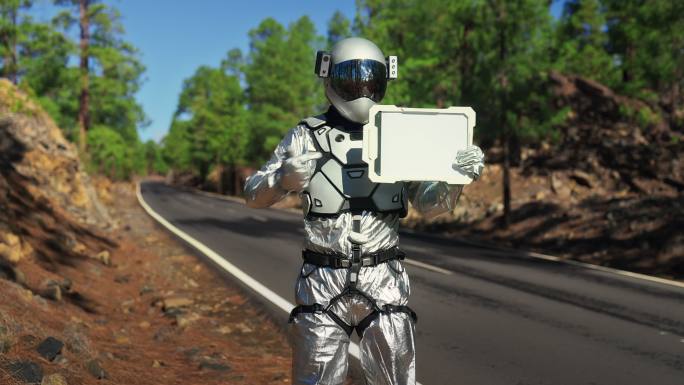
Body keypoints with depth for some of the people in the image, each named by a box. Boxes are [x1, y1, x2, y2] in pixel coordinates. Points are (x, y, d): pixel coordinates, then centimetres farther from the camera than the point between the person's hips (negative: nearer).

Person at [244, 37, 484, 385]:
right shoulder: (306, 136, 0)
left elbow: (430, 204, 7)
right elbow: (253, 195, 0)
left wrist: (457, 176, -14)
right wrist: (283, 179, -23)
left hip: (384, 280, 1)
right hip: (324, 281, -1)